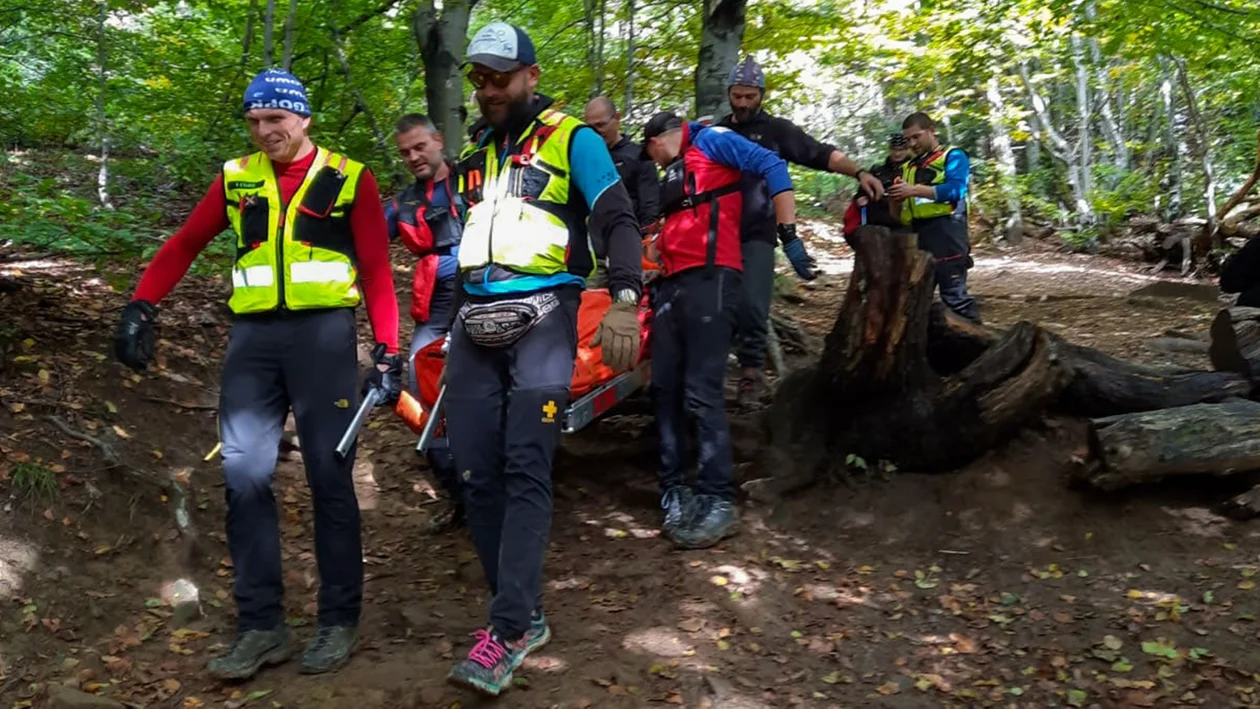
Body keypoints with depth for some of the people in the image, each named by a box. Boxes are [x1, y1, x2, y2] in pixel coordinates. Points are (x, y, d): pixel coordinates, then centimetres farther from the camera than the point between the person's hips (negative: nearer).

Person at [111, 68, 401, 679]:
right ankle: (261, 626, 7)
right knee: (244, 475, -3)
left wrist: (388, 354, -6)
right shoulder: (236, 178, 12)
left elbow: (377, 272, 1)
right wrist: (140, 308, 2)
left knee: (329, 478, 0)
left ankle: (339, 620, 12)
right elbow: (183, 246, 15)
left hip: (323, 332, -3)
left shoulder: (348, 179, 4)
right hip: (253, 335, 3)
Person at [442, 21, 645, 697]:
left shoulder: (572, 140, 2)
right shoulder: (476, 155, 21)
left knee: (524, 469, -14)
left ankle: (506, 629, -12)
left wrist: (624, 300, -22)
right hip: (475, 322, 6)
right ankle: (525, 615, 12)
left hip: (542, 317, -6)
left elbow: (618, 220, -7)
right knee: (477, 476, 1)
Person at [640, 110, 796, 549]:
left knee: (701, 393, -13)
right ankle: (674, 493, 15)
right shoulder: (674, 173, 26)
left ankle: (718, 502, -9)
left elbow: (772, 167, -8)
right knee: (666, 388, 6)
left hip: (709, 280, -9)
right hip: (672, 284, 9)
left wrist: (788, 231, -15)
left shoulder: (710, 141, 3)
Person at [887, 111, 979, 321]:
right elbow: (898, 215, 25)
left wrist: (914, 190, -16)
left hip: (945, 233, -7)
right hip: (916, 237, 7)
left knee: (955, 295, -10)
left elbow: (954, 191, -13)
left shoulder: (953, 157, 5)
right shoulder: (909, 167, 24)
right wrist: (895, 200, 4)